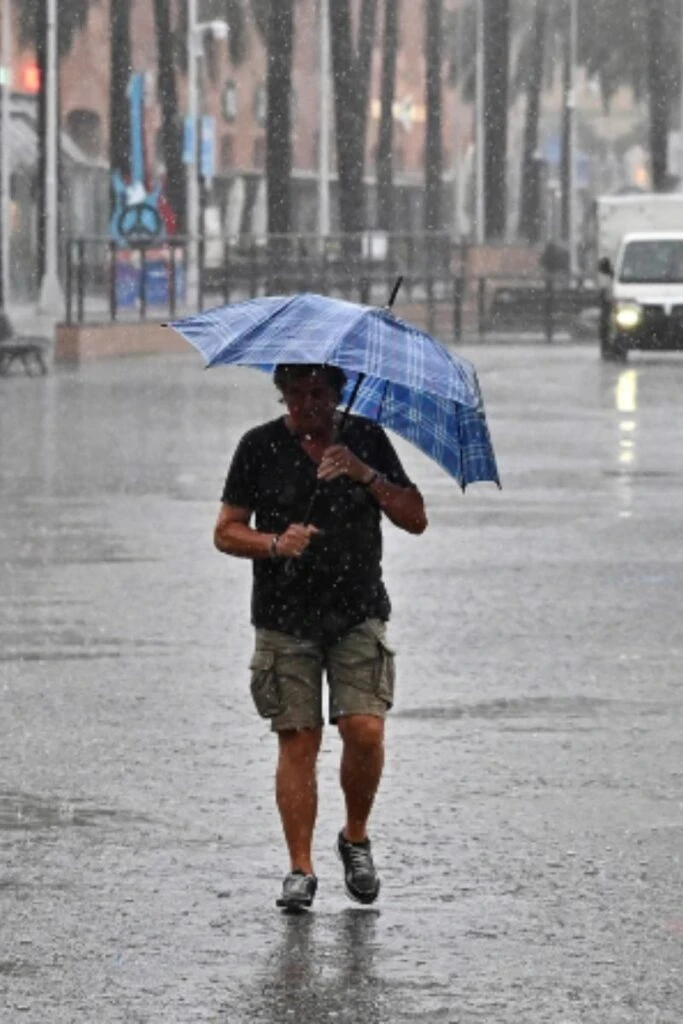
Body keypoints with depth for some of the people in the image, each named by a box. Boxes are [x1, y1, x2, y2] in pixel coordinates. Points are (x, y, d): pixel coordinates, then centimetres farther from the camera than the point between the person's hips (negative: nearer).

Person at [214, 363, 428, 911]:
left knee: (365, 730, -12)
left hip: (359, 614, 1)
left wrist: (364, 474, -11)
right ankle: (301, 869, 2)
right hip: (286, 619, 0)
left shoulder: (367, 439, 6)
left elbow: (415, 520, 3)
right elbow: (226, 532, 5)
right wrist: (275, 544, -15)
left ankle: (356, 838, 12)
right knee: (298, 741, -4)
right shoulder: (261, 446, 3)